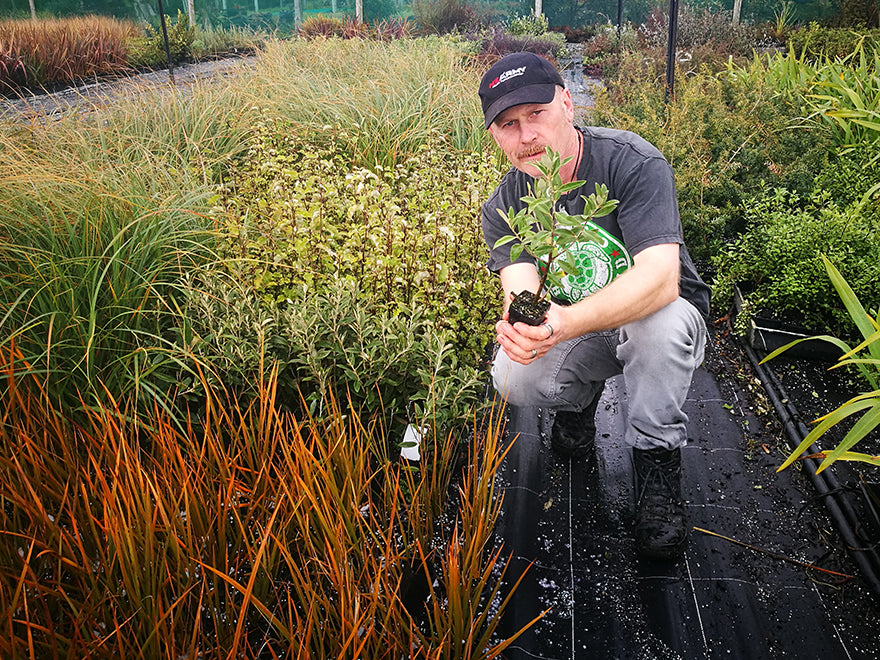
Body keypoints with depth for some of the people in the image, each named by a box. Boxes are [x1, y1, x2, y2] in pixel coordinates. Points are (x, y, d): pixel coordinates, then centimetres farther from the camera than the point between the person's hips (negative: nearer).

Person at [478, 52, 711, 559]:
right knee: (512, 380, -26)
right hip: (576, 333, 3)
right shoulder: (504, 207, -9)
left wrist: (567, 322, -52)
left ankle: (657, 460, -15)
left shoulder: (632, 162, -23)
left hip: (659, 318, -3)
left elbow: (661, 276, -36)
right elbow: (521, 291, -23)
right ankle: (580, 396, 10)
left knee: (661, 320, -38)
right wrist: (520, 319, -50)